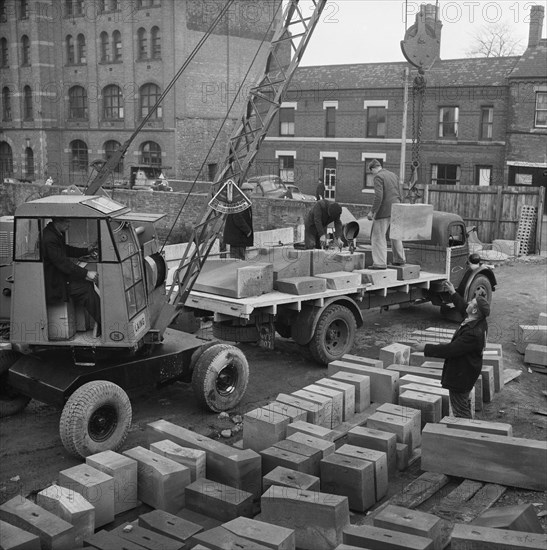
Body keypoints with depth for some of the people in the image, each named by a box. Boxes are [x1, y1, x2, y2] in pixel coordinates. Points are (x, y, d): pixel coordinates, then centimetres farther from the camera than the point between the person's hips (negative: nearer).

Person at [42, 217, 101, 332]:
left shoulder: (56, 233, 7)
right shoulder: (49, 239, -26)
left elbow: (66, 250, 24)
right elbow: (63, 262, -28)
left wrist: (86, 250, 15)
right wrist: (86, 273, -28)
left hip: (60, 274, 11)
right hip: (54, 283, -11)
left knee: (88, 283, 2)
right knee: (86, 289, -18)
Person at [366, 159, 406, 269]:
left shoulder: (378, 177, -10)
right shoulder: (393, 175, 14)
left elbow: (378, 197, -21)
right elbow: (399, 195, 16)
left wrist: (372, 211, -17)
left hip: (384, 210, -8)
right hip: (395, 210, 8)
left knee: (378, 236, -3)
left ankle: (380, 263, -7)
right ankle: (399, 260, 28)